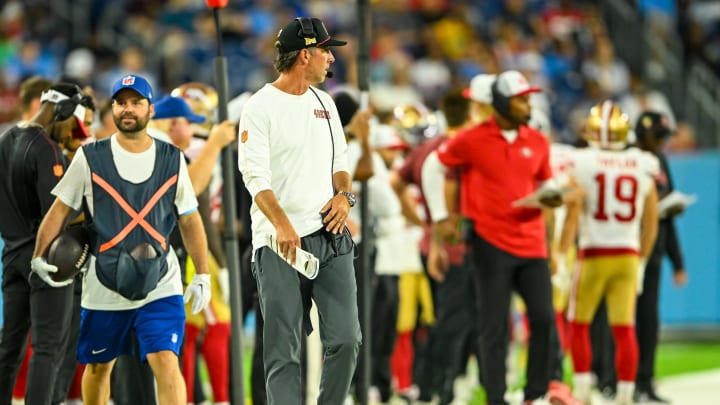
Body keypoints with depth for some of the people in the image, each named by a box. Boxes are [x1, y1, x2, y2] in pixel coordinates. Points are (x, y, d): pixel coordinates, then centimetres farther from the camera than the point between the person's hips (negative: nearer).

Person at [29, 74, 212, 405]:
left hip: (160, 284, 0)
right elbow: (61, 209, 6)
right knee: (98, 365, 12)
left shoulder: (172, 159, 4)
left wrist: (202, 274, 7)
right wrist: (38, 256, -3)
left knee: (165, 360, -15)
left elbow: (189, 219, 10)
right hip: (103, 287, 0)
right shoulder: (90, 158, 0)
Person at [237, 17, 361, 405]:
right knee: (283, 351, -4)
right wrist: (282, 225, -28)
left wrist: (344, 195, 1)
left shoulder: (324, 103, 16)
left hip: (329, 235, 6)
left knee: (345, 339, -3)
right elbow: (255, 176, -14)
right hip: (279, 242, -6)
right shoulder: (260, 106, -6)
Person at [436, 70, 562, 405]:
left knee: (544, 318, -3)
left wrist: (550, 195, -1)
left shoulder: (538, 142, 8)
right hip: (491, 243, -4)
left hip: (531, 242, 4)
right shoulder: (472, 140, -5)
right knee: (494, 326, -2)